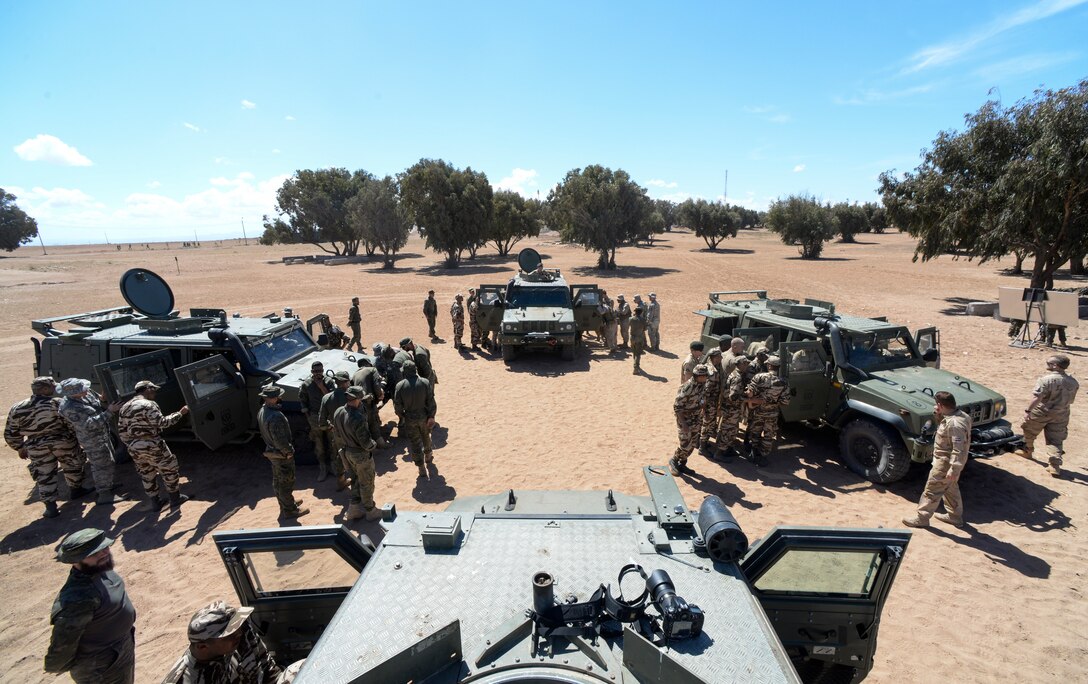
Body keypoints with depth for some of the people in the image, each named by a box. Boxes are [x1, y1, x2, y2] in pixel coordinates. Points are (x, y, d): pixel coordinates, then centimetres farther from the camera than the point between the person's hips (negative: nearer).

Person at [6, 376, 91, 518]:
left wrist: (20, 448, 19)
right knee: (72, 468, 20)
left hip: (37, 448, 3)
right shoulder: (58, 404, -13)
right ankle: (76, 490, 36)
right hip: (63, 442, -2)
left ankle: (51, 506, 10)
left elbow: (11, 434, 6)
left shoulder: (16, 409, 0)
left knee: (45, 477, 10)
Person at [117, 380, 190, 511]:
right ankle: (175, 499, 12)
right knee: (169, 469, 6)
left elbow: (121, 431, 13)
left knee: (147, 475, 18)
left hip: (135, 448, 8)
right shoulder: (148, 404, -14)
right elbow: (162, 422, -20)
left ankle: (154, 502, 25)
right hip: (152, 446, -8)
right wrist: (180, 413, -15)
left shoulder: (125, 407, 12)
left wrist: (130, 444, 22)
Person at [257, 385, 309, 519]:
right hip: (281, 454, -10)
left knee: (277, 480, 23)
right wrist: (289, 451, -15)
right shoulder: (275, 416, -33)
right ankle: (289, 510, 18)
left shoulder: (262, 412, -2)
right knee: (286, 482, 5)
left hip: (271, 451, 10)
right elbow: (280, 440, -29)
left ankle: (287, 503, 41)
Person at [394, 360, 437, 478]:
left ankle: (421, 468, 15)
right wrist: (431, 416, -3)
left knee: (415, 443, 10)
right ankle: (428, 457, 48)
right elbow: (431, 402, -11)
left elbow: (397, 404, -7)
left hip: (410, 419, -2)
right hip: (424, 416, 2)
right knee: (426, 437, 26)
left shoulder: (400, 386, -15)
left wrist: (402, 416, 9)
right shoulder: (425, 382, -13)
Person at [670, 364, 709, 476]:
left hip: (695, 419, 7)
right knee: (685, 444, -6)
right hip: (684, 418, -7)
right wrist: (683, 424, -26)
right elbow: (677, 406, -23)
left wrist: (701, 412, 14)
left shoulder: (703, 384, -4)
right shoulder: (687, 387, -27)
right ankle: (673, 461, 18)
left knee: (692, 444, 12)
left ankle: (682, 464, 28)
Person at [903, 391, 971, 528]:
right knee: (951, 488, 25)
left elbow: (959, 449, -31)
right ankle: (955, 516, 39)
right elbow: (942, 424, 18)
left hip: (945, 464, -10)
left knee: (932, 490, 1)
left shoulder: (955, 424, -30)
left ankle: (921, 518, 11)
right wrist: (938, 415, 0)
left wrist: (953, 469, -29)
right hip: (945, 460, 10)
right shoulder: (959, 415, 2)